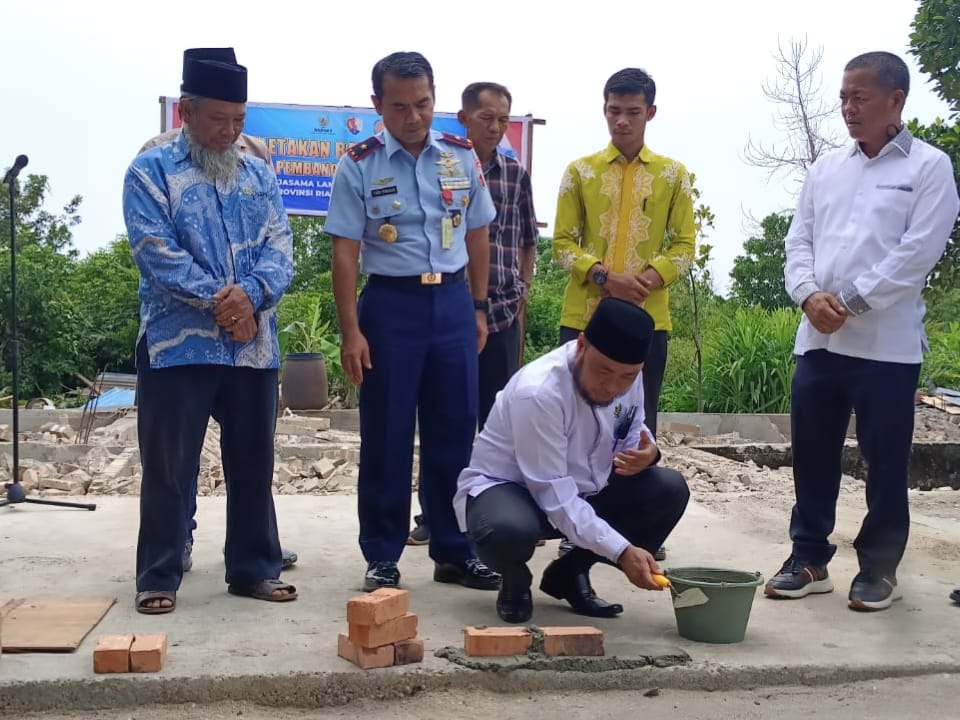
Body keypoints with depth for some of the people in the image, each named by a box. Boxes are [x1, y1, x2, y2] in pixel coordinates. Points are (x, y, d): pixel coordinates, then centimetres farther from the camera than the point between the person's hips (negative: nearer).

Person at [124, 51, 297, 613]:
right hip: (178, 343, -4)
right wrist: (219, 300, -18)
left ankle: (255, 567, 23)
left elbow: (280, 247, 3)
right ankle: (160, 577, 13)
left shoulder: (259, 175, 12)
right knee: (168, 466, 2)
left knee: (253, 461, 11)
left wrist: (250, 293, -17)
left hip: (254, 345, 4)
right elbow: (156, 251, -12)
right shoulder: (151, 172, -2)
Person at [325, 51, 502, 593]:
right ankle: (382, 555, 16)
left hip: (452, 300, 3)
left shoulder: (463, 157, 4)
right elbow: (345, 252, -6)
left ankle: (454, 551, 20)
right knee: (386, 434, 4)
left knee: (455, 429, 8)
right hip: (390, 303, -3)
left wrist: (479, 308, 10)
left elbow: (477, 236, 12)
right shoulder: (359, 166, -5)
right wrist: (351, 331, -11)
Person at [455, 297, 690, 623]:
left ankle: (570, 573, 2)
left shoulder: (629, 376, -11)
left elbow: (633, 434, 6)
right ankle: (515, 582, -2)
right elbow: (554, 496, -30)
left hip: (580, 490, 7)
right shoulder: (537, 392, -32)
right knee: (511, 530, -41)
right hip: (505, 489, -7)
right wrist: (622, 551, -35)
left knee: (669, 490, -12)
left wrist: (644, 453, -20)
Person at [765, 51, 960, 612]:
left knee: (886, 462, 4)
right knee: (813, 455, 9)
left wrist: (850, 304, -13)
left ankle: (879, 567, 17)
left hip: (887, 344, -5)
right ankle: (809, 559, 21)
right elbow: (800, 239, 11)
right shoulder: (827, 167, 14)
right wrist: (809, 294, -8)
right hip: (818, 338, 5)